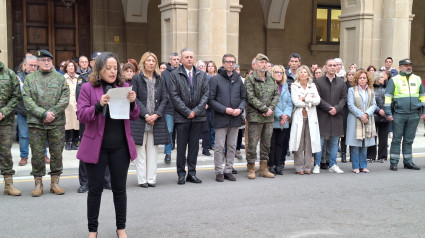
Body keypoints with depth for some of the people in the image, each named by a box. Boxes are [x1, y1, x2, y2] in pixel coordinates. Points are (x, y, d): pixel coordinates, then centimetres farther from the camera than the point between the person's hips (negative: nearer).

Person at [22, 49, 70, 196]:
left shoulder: (60, 78, 7)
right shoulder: (30, 78, 6)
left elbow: (65, 99, -1)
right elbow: (27, 100, -4)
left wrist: (52, 113, -13)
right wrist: (43, 114, -14)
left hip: (57, 123, 1)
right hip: (36, 123, 0)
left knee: (57, 153, 5)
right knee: (37, 154, 3)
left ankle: (55, 181, 18)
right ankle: (38, 183, 15)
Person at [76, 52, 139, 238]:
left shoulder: (124, 87, 7)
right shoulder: (88, 88, -2)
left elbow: (134, 116, 9)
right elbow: (81, 115, -9)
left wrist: (132, 103, -12)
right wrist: (99, 105, -23)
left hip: (120, 147, 3)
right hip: (96, 146, -2)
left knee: (119, 188, 10)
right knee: (95, 189, 7)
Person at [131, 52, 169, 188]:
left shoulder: (160, 80, 13)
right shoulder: (137, 78, 2)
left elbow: (164, 98, 7)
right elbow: (135, 99, -4)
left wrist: (157, 114, -7)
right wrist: (145, 115, -13)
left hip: (156, 120, 3)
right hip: (140, 119, -3)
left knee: (152, 150, 6)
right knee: (140, 150, 0)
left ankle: (151, 179, 11)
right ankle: (142, 179, 6)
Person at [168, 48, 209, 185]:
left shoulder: (201, 75, 10)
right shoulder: (175, 75, 0)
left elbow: (206, 94, 5)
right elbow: (174, 96, -6)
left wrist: (196, 111, -7)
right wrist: (187, 112, -10)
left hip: (198, 116, 3)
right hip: (182, 116, -3)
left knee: (194, 145, 7)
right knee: (181, 146, 2)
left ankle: (192, 173, 16)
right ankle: (181, 174, 11)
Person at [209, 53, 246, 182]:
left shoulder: (238, 80, 10)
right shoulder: (215, 79, -4)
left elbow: (244, 97, 14)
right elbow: (211, 99, -7)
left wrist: (240, 109, -5)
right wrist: (225, 110, -15)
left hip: (235, 118, 4)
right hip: (221, 118, -4)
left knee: (232, 146, 10)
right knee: (219, 147, -1)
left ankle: (228, 170, 19)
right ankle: (219, 172, 9)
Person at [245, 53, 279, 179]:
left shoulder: (271, 79, 12)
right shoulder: (250, 79, -6)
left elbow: (276, 94, 10)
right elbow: (251, 98, -13)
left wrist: (271, 108, -6)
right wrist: (265, 109, -15)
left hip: (269, 117, 6)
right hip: (255, 116, -6)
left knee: (266, 144, 11)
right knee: (252, 144, -3)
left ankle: (264, 169, 19)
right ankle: (251, 169, 7)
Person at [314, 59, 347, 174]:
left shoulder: (341, 82, 10)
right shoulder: (318, 81, 0)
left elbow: (344, 98, 6)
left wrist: (336, 108, -10)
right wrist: (329, 108, -14)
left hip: (336, 116, 3)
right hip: (322, 116, -3)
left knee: (334, 142, 9)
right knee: (319, 141, 0)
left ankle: (333, 165, 18)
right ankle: (317, 165, 8)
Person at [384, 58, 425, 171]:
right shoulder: (394, 80, 1)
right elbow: (388, 97, -2)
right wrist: (388, 113, -9)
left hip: (414, 115, 3)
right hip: (398, 114, -3)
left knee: (409, 140, 10)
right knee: (396, 139, 0)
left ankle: (408, 162, 17)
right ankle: (393, 163, 5)